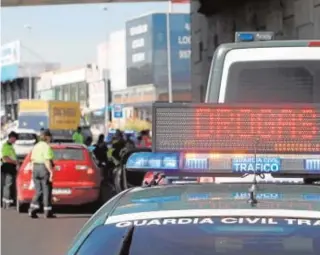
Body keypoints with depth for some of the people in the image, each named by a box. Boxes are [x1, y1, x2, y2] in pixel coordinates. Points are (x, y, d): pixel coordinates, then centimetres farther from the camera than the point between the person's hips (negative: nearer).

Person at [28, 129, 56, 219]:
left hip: (35, 168, 7)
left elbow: (32, 160, 12)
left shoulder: (36, 146, 12)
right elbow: (47, 161, -19)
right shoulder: (46, 147, -12)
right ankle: (47, 212, 6)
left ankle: (32, 209, -3)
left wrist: (33, 171, 16)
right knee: (47, 191, 2)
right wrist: (51, 172, -18)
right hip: (44, 169, -7)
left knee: (38, 191, 11)